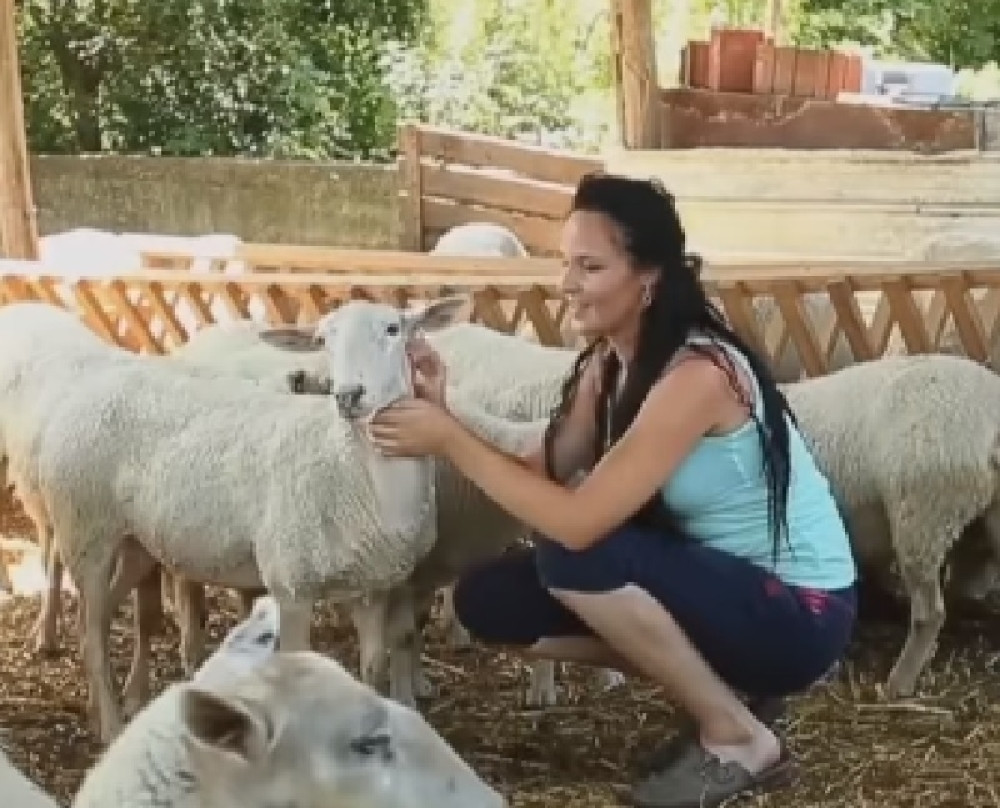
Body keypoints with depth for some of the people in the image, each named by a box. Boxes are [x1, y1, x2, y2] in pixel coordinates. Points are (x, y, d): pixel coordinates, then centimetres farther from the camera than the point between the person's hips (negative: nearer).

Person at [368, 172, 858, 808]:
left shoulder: (697, 374, -27)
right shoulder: (606, 364, 1)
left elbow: (576, 522, -32)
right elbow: (544, 473, -6)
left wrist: (449, 441, -27)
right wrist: (446, 414, -18)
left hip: (799, 614, -8)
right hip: (717, 583, 9)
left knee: (572, 559, -28)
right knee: (489, 600, -1)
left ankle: (740, 739, -9)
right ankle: (711, 686, 8)